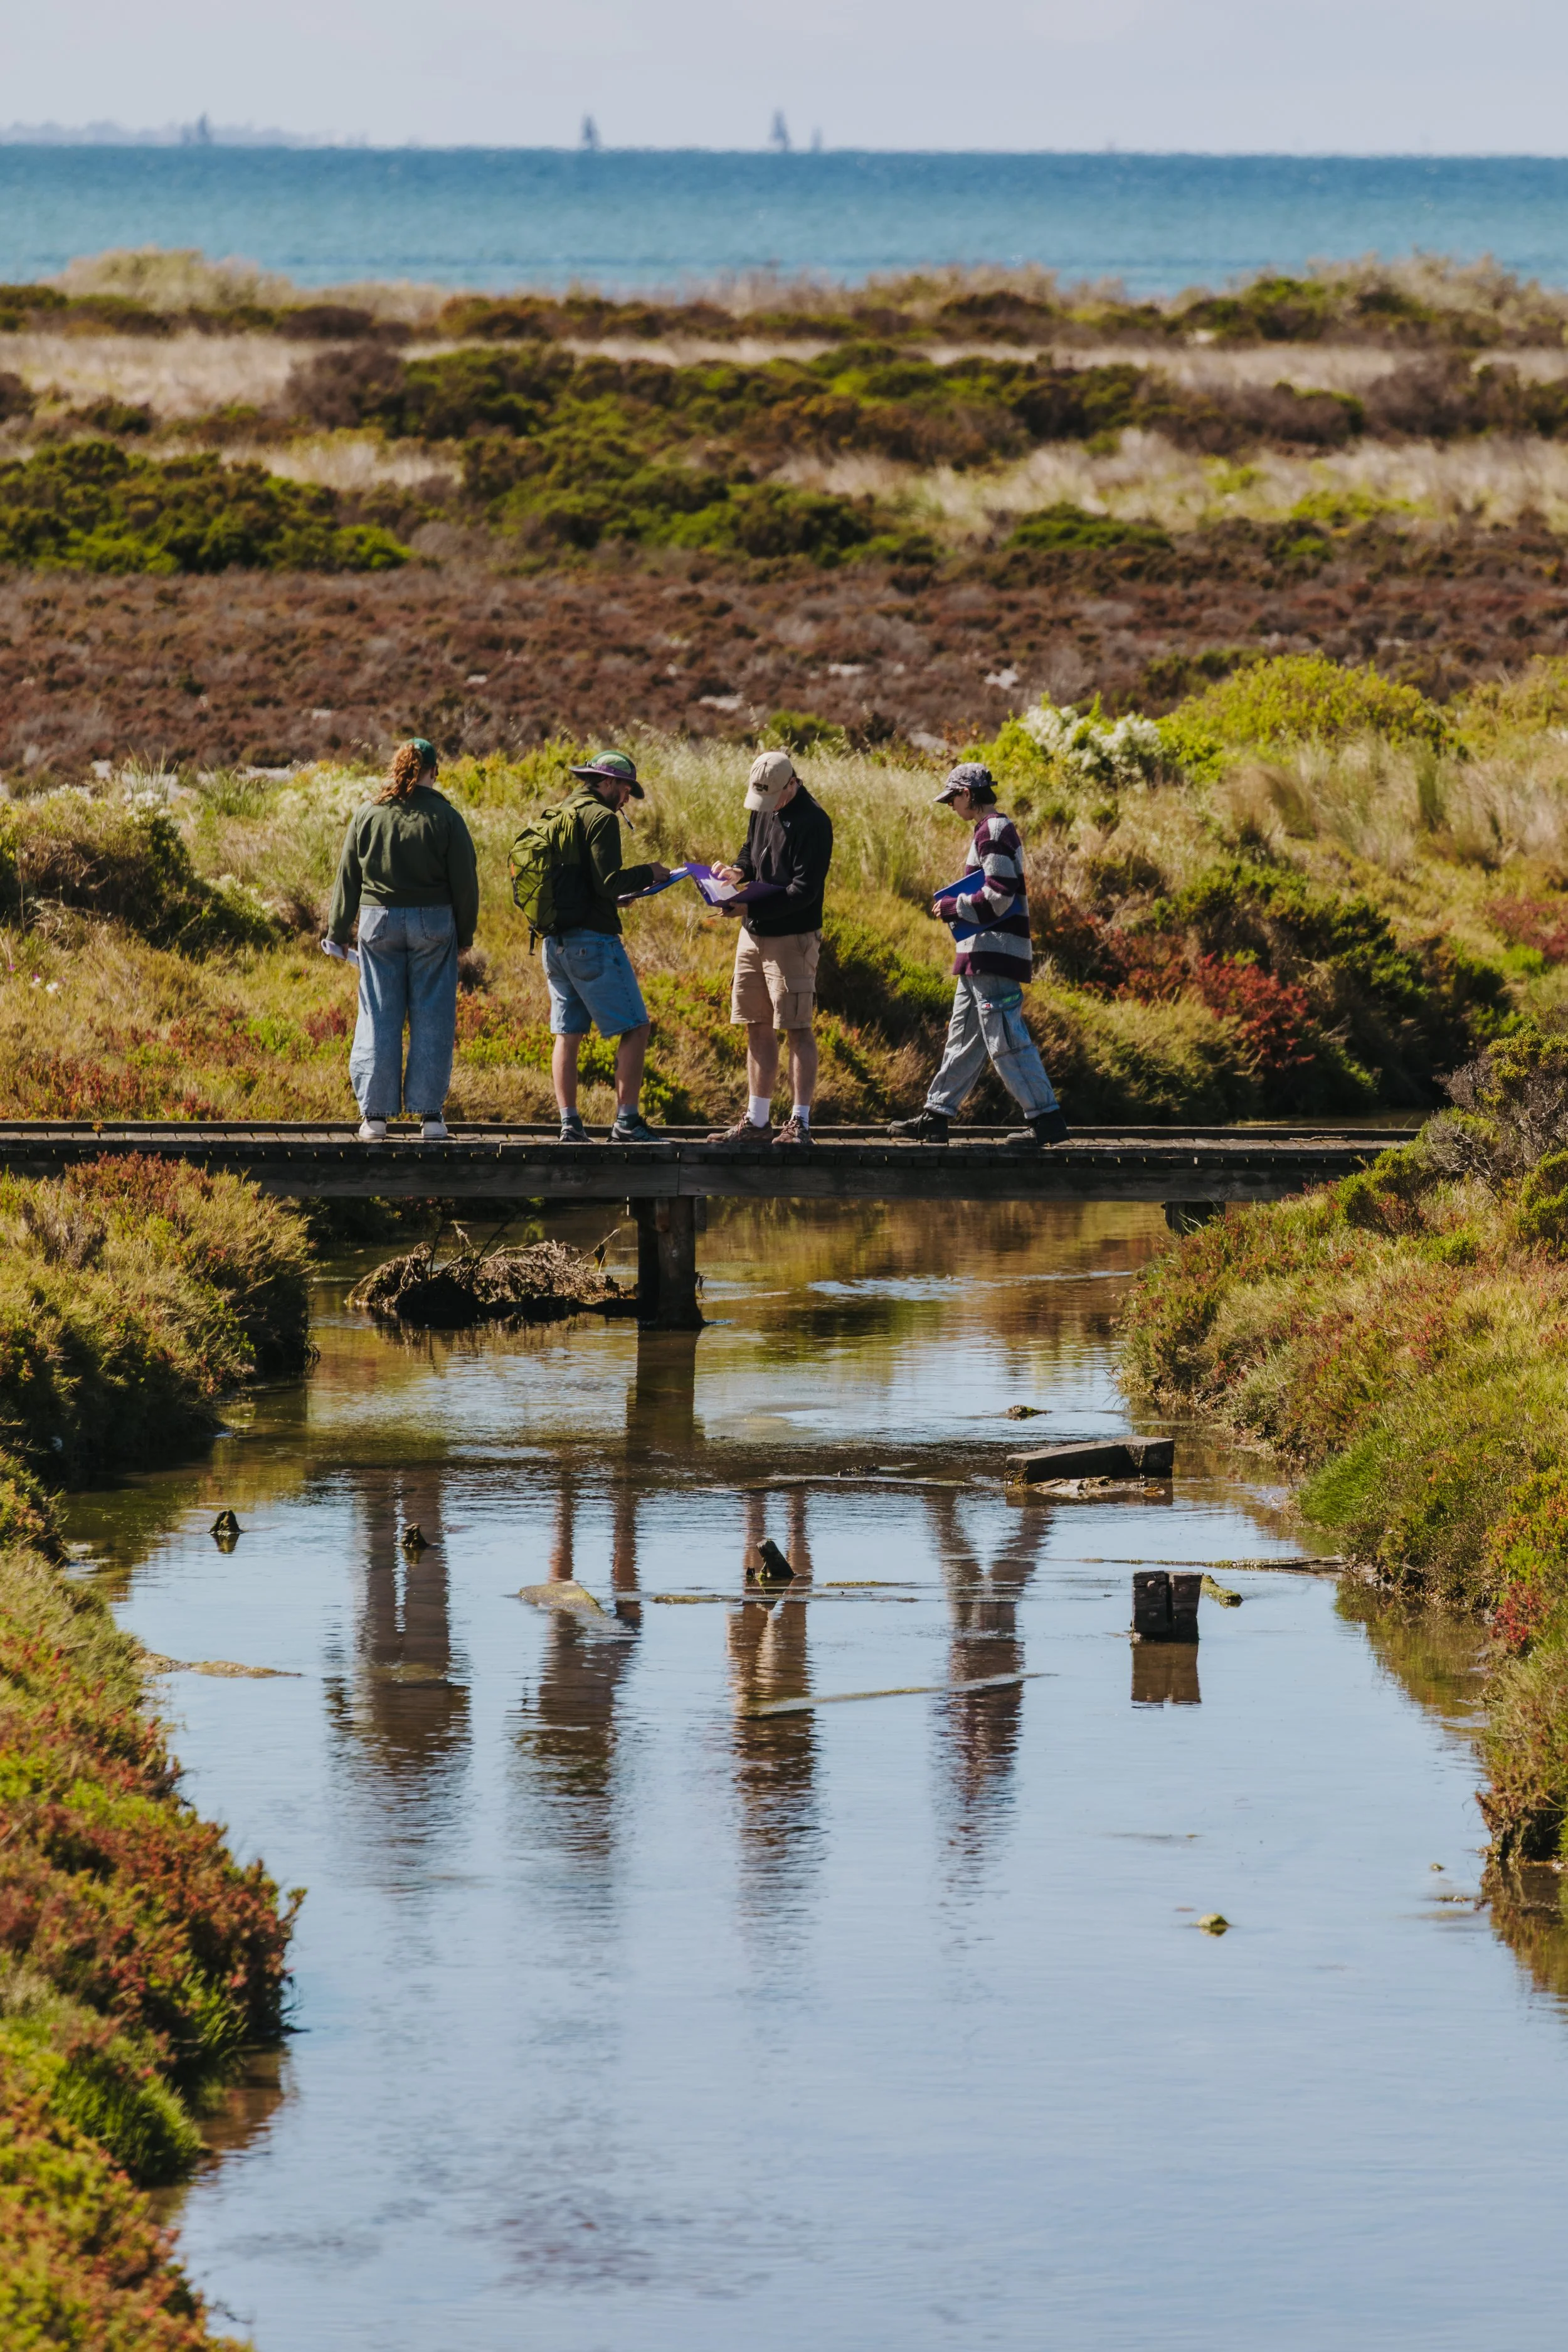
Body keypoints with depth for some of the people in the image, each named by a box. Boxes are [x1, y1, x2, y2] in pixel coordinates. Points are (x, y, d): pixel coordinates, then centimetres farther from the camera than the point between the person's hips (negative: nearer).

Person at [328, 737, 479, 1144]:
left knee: (379, 1019, 5)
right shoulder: (445, 817, -4)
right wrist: (465, 933, 9)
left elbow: (347, 878, 6)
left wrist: (338, 932, 14)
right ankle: (429, 1114, 2)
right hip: (433, 923, -1)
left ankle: (375, 1114, 4)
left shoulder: (368, 815, 1)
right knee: (431, 1020, 4)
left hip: (379, 923, 1)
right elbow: (464, 880, -2)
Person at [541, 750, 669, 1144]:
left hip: (555, 942, 8)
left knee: (567, 1035, 9)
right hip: (592, 940, -8)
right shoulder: (601, 817, -9)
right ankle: (626, 1122, -8)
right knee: (635, 1029, -3)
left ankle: (570, 1124, 4)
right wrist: (648, 874, -2)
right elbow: (607, 881, -18)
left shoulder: (557, 816, 17)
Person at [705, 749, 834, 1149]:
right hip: (753, 936, 8)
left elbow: (805, 890, -20)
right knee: (758, 1028, 12)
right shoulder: (762, 810, 9)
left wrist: (752, 908, -24)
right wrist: (739, 870, 3)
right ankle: (758, 1120, 18)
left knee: (797, 1030, -6)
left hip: (792, 939, -8)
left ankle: (800, 1123, -5)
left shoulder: (813, 822, -16)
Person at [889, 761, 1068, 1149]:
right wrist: (955, 907, 13)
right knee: (963, 1037, 14)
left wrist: (952, 907, -9)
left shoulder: (992, 833, -14)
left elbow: (998, 897, -21)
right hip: (982, 956, 11)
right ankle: (936, 1117, 19)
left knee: (1005, 1040, -10)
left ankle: (1046, 1118, -9)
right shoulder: (996, 830, 18)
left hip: (992, 953, -11)